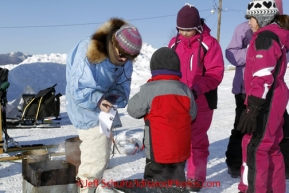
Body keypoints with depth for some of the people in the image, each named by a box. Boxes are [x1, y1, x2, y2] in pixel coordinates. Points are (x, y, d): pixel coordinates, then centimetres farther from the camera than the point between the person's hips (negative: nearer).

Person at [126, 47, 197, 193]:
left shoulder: (149, 89, -14)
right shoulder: (185, 90, 2)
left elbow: (133, 110, -3)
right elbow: (192, 116, 12)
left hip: (159, 151, -5)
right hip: (181, 150, 6)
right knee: (177, 180, 20)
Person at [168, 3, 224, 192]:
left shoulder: (209, 43, -10)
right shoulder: (174, 43, 7)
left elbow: (215, 73, -14)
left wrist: (197, 89, -27)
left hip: (201, 102, -5)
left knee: (197, 141, 4)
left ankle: (196, 177, 17)